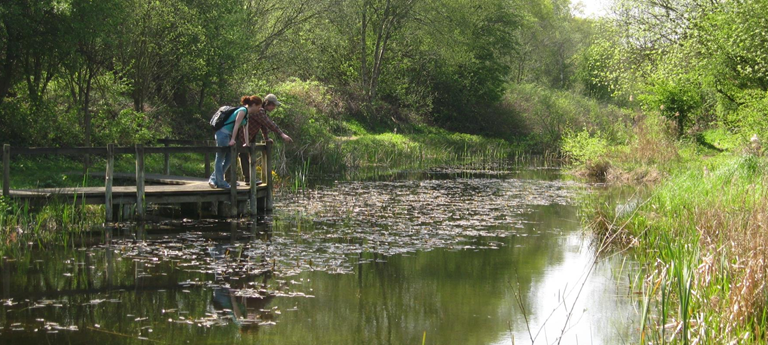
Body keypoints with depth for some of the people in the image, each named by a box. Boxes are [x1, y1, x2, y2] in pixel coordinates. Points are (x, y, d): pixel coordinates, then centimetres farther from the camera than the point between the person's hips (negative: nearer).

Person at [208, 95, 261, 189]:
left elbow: (245, 128, 18)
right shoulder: (243, 111, -13)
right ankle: (220, 182, 1)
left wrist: (247, 142, 14)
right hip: (223, 134, -10)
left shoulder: (247, 114, 17)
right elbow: (236, 125, -19)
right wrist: (233, 139, -21)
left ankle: (214, 179, 18)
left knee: (229, 159, 12)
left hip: (227, 135, 10)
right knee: (220, 159, -2)